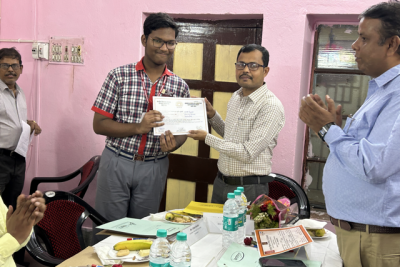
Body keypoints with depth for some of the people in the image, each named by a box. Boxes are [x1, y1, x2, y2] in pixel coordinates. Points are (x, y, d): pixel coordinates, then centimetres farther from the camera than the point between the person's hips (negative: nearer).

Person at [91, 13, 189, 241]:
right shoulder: (119, 76, -5)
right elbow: (99, 124, -7)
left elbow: (182, 130, 7)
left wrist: (172, 144, -16)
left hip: (154, 168, 2)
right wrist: (139, 127, -21)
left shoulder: (180, 86, 2)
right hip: (117, 163, -2)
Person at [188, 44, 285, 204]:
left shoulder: (271, 107, -19)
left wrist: (207, 138, -15)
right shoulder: (236, 97, 7)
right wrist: (212, 115, 6)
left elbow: (247, 153, -22)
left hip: (249, 190, -7)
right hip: (221, 183, 8)